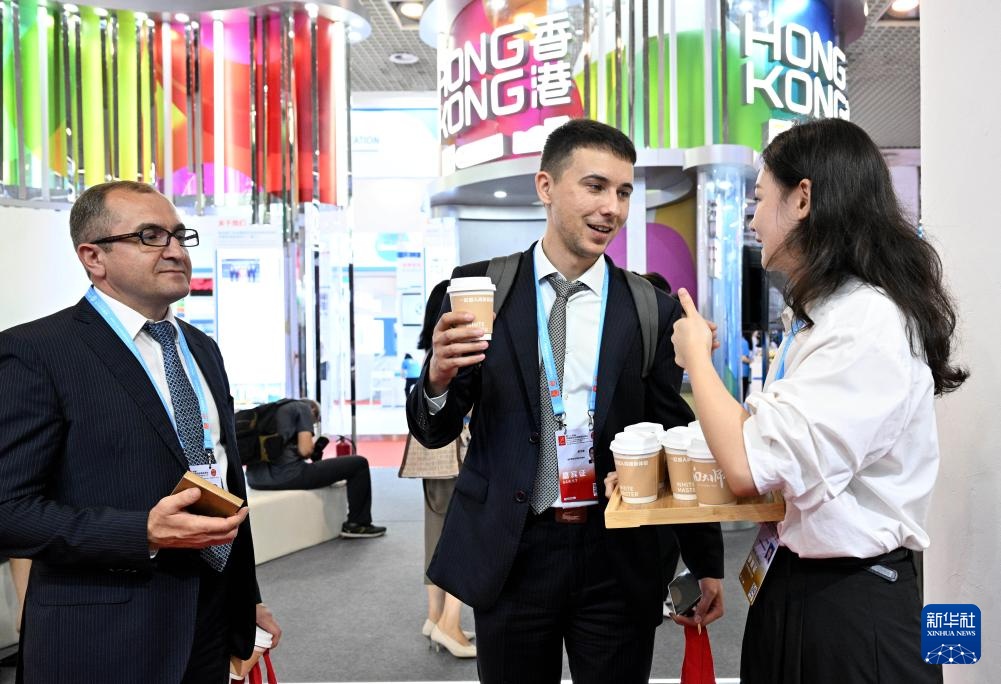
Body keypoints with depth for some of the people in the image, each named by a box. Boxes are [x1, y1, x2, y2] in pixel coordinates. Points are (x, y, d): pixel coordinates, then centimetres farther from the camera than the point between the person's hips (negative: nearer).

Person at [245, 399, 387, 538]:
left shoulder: (274, 409, 26)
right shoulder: (304, 408, 6)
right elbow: (305, 450, -7)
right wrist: (315, 449, 16)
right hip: (286, 475, -8)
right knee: (359, 463, 5)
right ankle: (357, 524, 13)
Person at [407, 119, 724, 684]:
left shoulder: (653, 309, -2)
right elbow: (435, 432, 0)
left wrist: (706, 561, 6)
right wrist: (438, 379, -22)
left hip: (618, 557, 1)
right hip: (509, 554, 0)